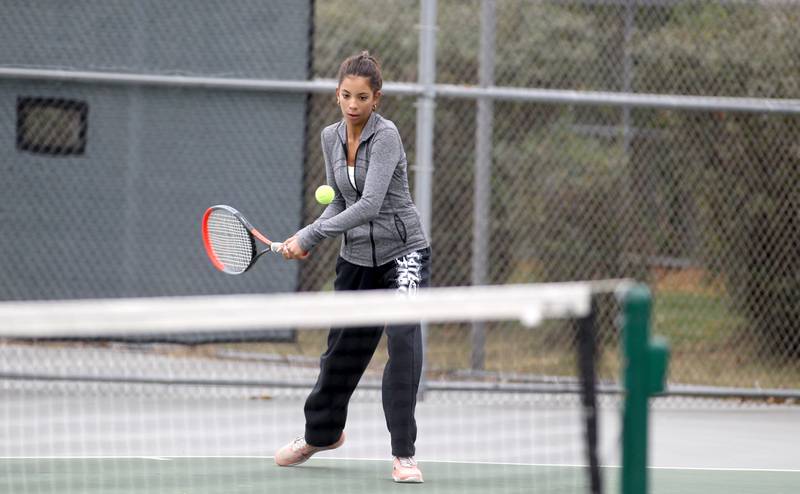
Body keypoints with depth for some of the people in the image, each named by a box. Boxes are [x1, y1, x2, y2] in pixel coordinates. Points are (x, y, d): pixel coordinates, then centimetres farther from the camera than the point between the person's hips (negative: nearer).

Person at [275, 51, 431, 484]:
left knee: (403, 337, -24)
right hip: (356, 257, 6)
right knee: (342, 350, 13)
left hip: (402, 251, -6)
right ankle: (322, 432, 39)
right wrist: (306, 241, -4)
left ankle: (403, 454, -20)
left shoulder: (385, 136, -19)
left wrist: (309, 236, -26)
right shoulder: (330, 137, 3)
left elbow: (369, 205, -28)